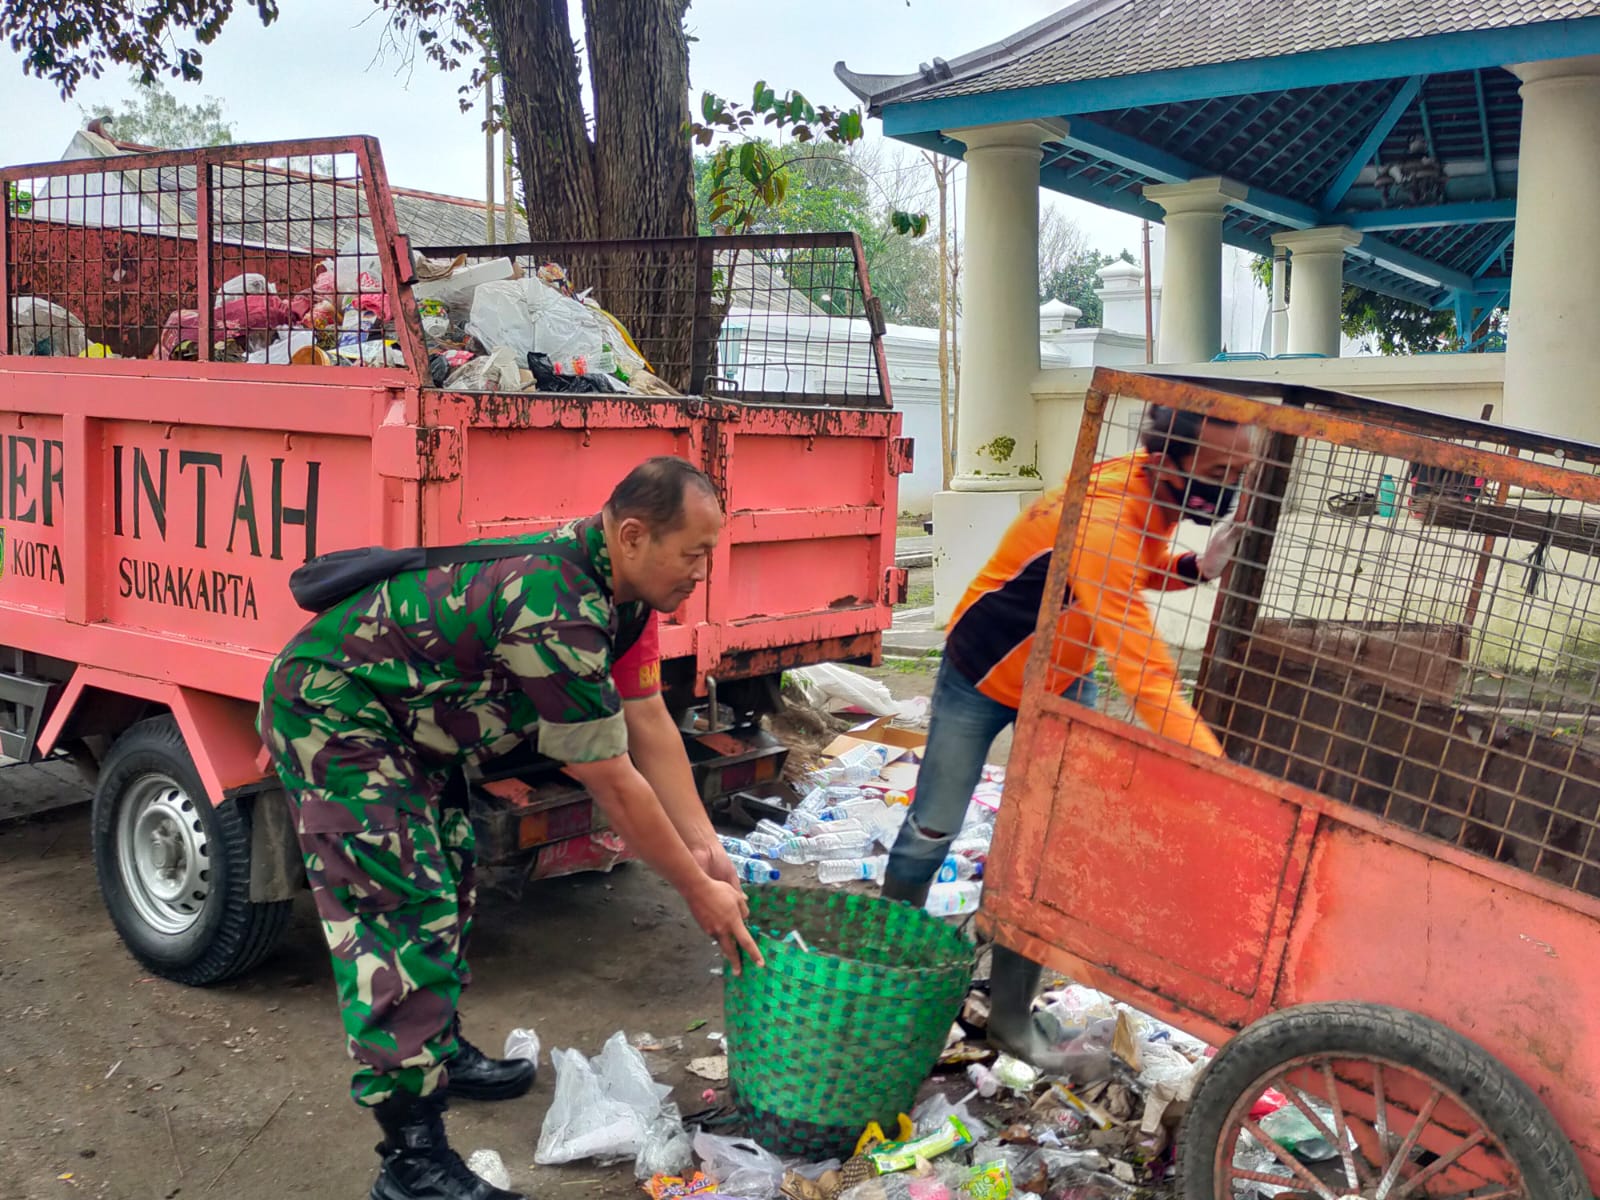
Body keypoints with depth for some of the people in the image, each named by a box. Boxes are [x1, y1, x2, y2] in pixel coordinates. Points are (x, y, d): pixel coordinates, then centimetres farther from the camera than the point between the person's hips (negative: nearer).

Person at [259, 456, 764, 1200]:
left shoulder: (616, 584, -3)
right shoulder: (558, 612, -32)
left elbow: (650, 726, 3)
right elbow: (611, 783, -24)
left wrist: (706, 846, 0)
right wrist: (698, 893, -14)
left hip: (402, 719, 11)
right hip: (329, 711, -11)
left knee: (447, 880, 20)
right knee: (405, 914, -13)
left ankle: (438, 1050, 39)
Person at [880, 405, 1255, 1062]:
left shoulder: (1152, 491, -14)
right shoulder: (1103, 520, -39)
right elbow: (1146, 676, -44)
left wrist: (1198, 566, -16)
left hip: (1065, 679, 7)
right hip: (983, 678, -6)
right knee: (931, 831, 7)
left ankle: (1010, 1013, 15)